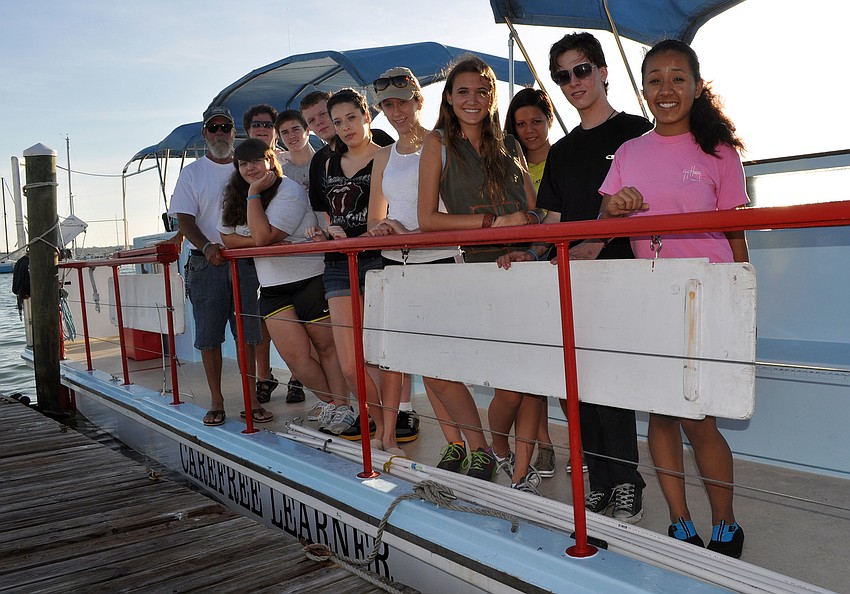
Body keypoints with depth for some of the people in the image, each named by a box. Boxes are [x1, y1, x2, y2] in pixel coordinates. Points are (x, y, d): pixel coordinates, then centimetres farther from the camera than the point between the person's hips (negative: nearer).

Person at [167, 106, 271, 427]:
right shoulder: (192, 172, 9)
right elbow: (184, 219, 0)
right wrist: (207, 246, -18)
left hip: (246, 259, 1)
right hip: (206, 263, 0)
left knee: (248, 333, 2)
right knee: (208, 336, 2)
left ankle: (252, 399, 10)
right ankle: (216, 401, 13)